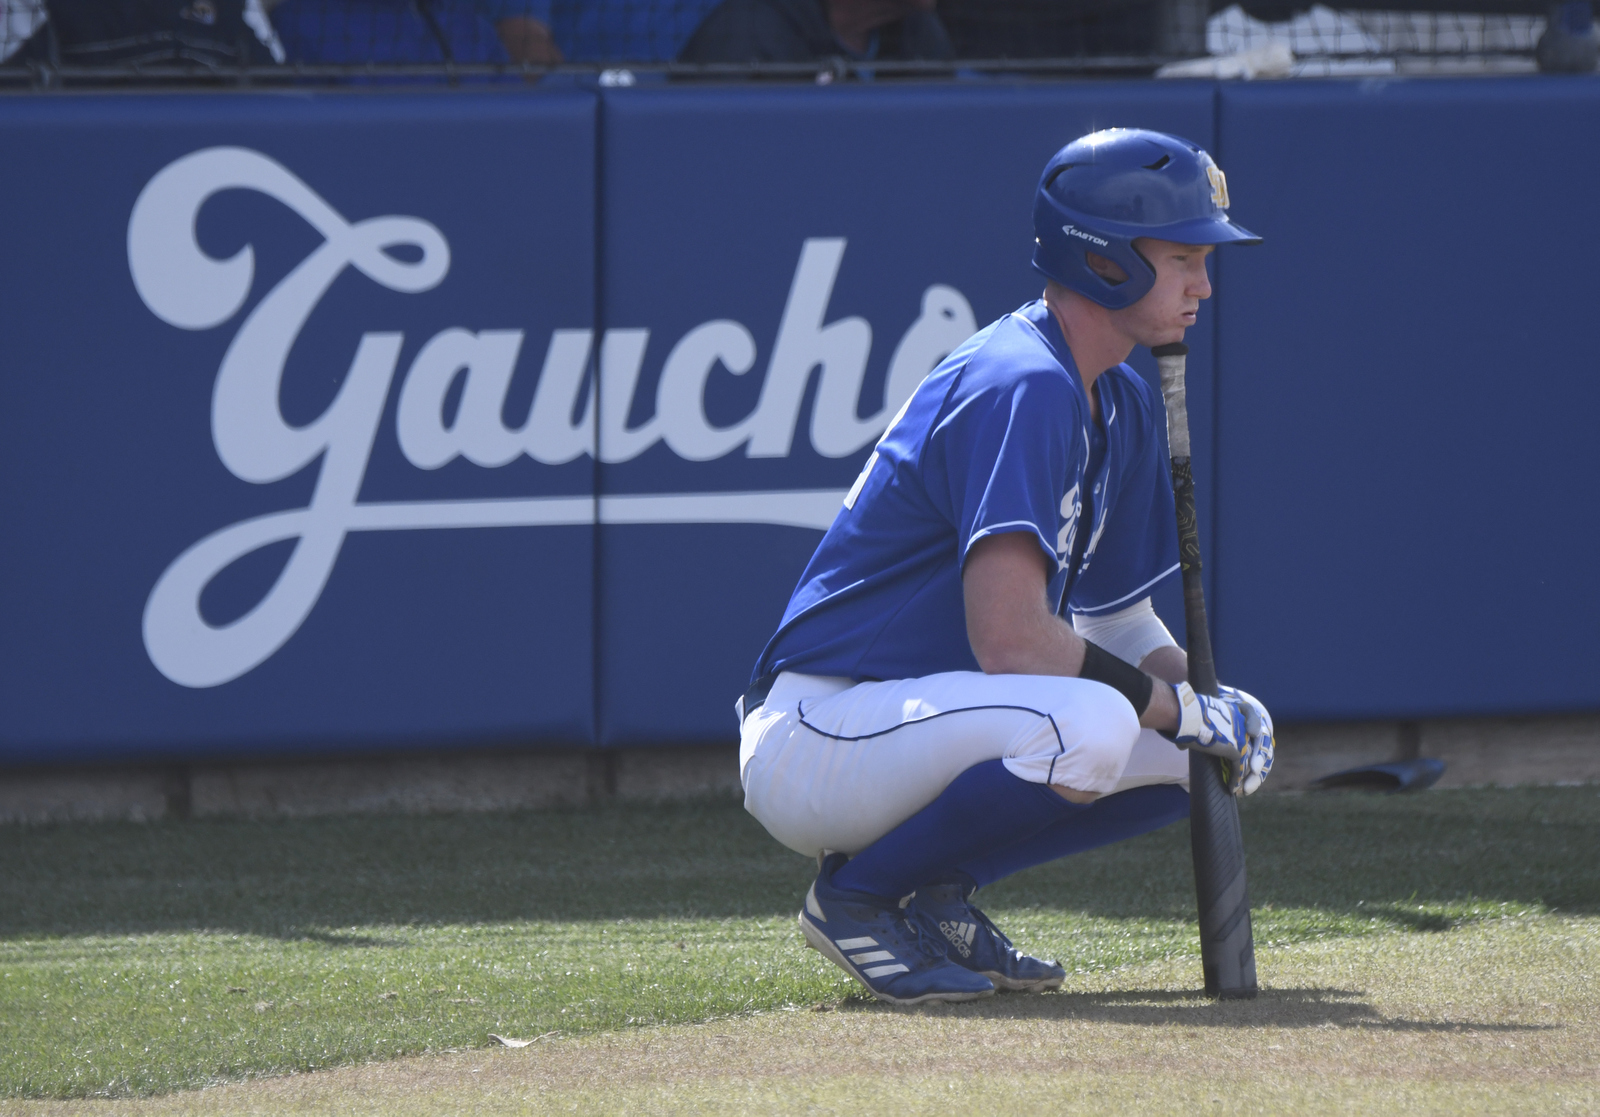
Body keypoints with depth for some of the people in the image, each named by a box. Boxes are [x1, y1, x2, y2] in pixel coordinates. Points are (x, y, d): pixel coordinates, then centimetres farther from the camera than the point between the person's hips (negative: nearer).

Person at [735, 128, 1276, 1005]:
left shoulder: (1122, 405, 13)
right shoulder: (1021, 388, -19)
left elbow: (1117, 614, 19)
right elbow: (1010, 638, -29)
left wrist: (1208, 698, -1)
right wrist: (1174, 706, -18)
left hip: (914, 721, 10)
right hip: (816, 731, -10)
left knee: (1198, 747, 6)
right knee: (1086, 725, -33)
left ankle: (932, 893, 7)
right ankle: (858, 896, -12)